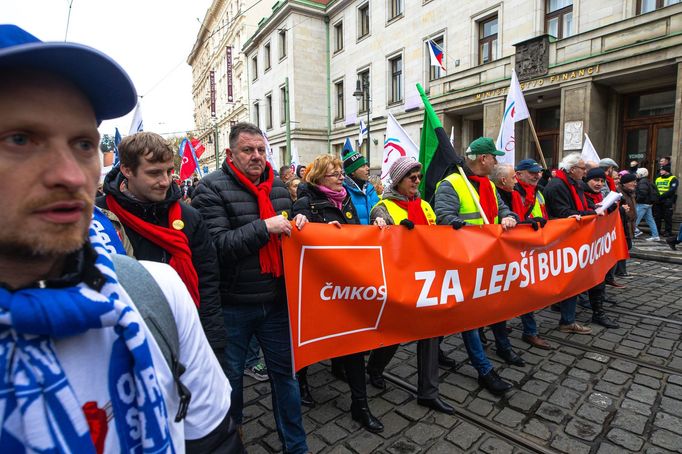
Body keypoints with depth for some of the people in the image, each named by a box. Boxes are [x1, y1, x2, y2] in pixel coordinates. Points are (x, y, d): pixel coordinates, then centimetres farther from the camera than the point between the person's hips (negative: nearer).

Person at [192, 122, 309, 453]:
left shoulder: (277, 185, 7)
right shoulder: (212, 187, -9)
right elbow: (216, 244, -20)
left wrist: (298, 223, -3)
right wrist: (265, 227, -23)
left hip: (275, 300, 4)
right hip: (232, 304, -4)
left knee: (285, 372, 16)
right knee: (230, 377, 17)